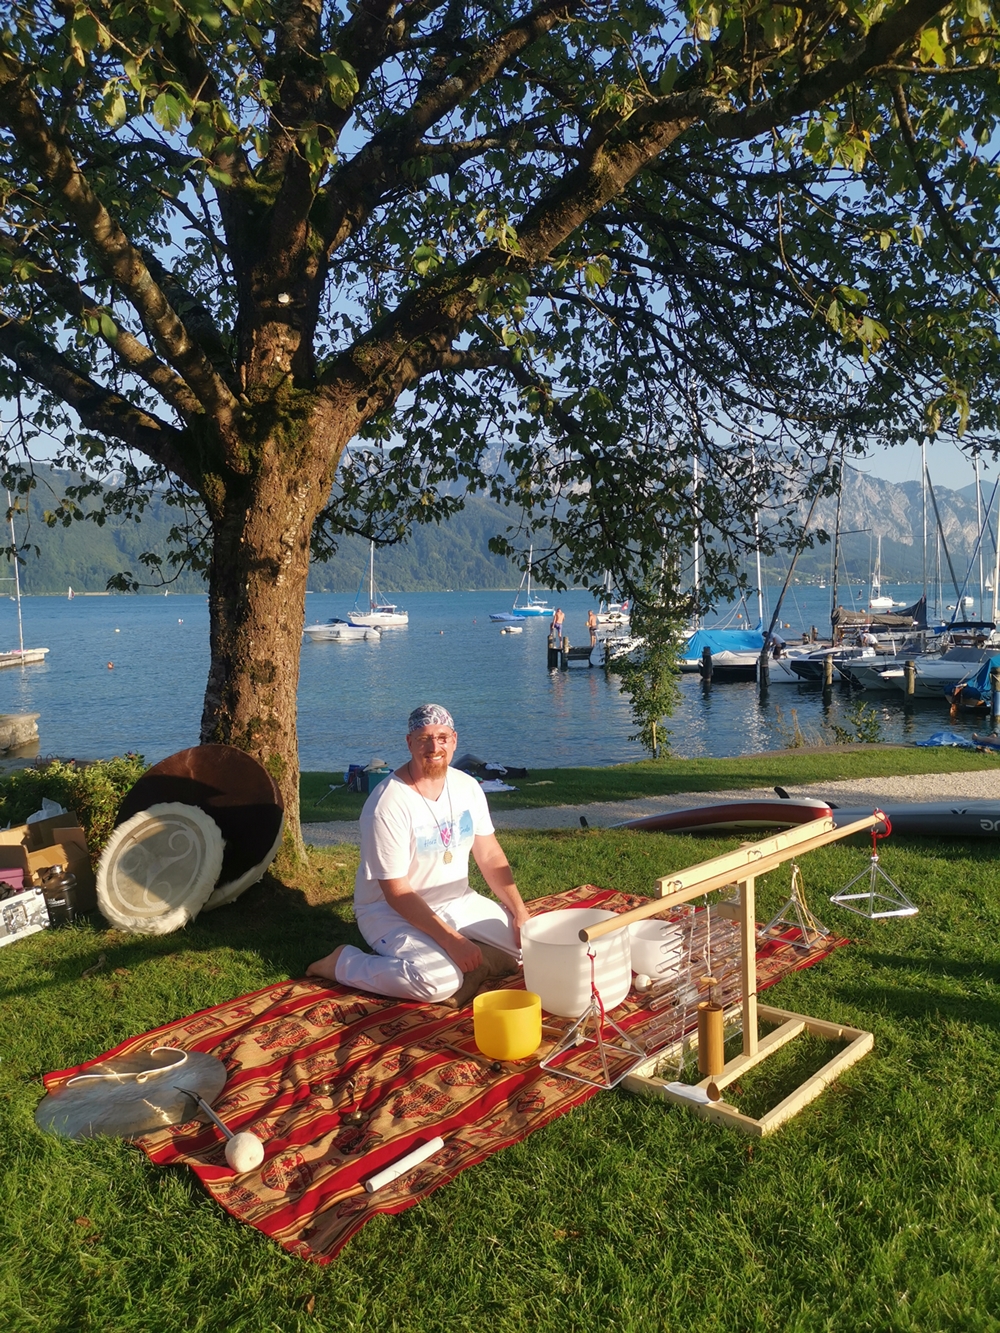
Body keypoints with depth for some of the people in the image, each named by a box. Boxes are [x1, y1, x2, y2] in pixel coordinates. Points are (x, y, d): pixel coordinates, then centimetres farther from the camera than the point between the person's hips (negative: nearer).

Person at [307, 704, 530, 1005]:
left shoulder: (467, 787, -3)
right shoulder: (387, 805, -24)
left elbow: (490, 857, 4)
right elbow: (396, 892, -23)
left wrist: (519, 912, -8)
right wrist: (451, 940, -27)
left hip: (458, 902, 7)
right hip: (392, 912, -7)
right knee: (440, 979, -31)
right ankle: (343, 964, -10)